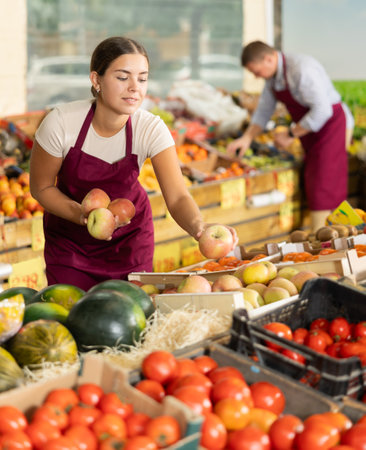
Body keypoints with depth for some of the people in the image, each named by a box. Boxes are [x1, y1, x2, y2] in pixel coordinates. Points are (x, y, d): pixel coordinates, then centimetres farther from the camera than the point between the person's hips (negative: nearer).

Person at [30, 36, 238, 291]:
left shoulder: (151, 129, -24)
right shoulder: (61, 123, -26)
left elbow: (177, 196, -32)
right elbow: (41, 187, -12)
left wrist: (198, 227, -53)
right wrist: (81, 214, -30)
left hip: (130, 234, 1)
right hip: (70, 236, -1)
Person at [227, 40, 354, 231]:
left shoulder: (302, 70, -27)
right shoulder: (272, 75, 2)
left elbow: (322, 111, -30)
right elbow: (263, 111, 12)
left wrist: (291, 134, -22)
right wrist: (247, 138, 1)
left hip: (330, 124, -9)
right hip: (311, 130, 9)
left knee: (321, 184, -8)